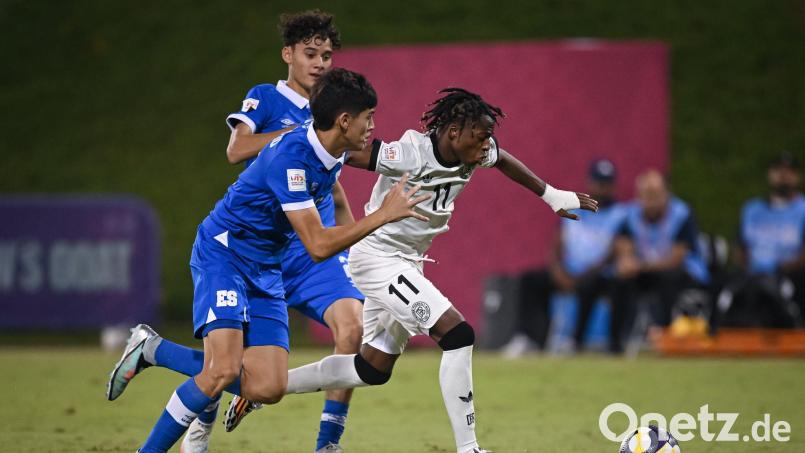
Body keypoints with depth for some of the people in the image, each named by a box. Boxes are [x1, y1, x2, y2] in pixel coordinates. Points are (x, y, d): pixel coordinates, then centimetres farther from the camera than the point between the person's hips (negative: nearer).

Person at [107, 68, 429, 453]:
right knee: (223, 371, -26)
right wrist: (383, 215, -24)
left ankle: (152, 351, 12)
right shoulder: (291, 155, -26)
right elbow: (318, 246, -27)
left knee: (268, 388, -6)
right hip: (223, 253, -8)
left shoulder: (333, 154, 1)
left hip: (265, 269, 8)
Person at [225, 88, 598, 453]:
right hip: (378, 257, -9)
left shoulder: (475, 153, -4)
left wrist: (552, 195, 23)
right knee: (458, 335, -19)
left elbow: (503, 160, 19)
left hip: (407, 264, 9)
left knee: (374, 369, 15)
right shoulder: (410, 154, -27)